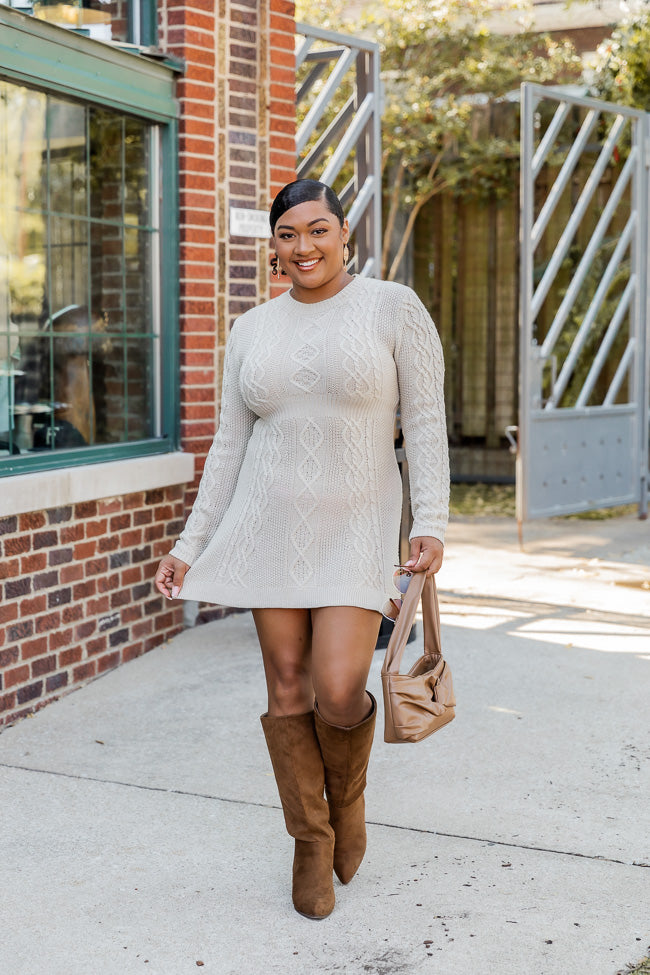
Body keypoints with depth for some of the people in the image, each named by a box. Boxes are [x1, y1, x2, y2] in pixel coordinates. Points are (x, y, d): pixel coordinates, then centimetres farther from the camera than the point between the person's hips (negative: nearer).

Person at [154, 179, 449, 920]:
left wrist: (431, 524, -14)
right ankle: (311, 843, 22)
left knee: (338, 694, -12)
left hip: (354, 531, -3)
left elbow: (425, 423, -5)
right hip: (270, 526, 3)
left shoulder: (394, 308, -3)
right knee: (287, 688, 5)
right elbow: (231, 447, 9)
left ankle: (347, 792, 23)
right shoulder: (251, 331, 7)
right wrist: (190, 546, 5)